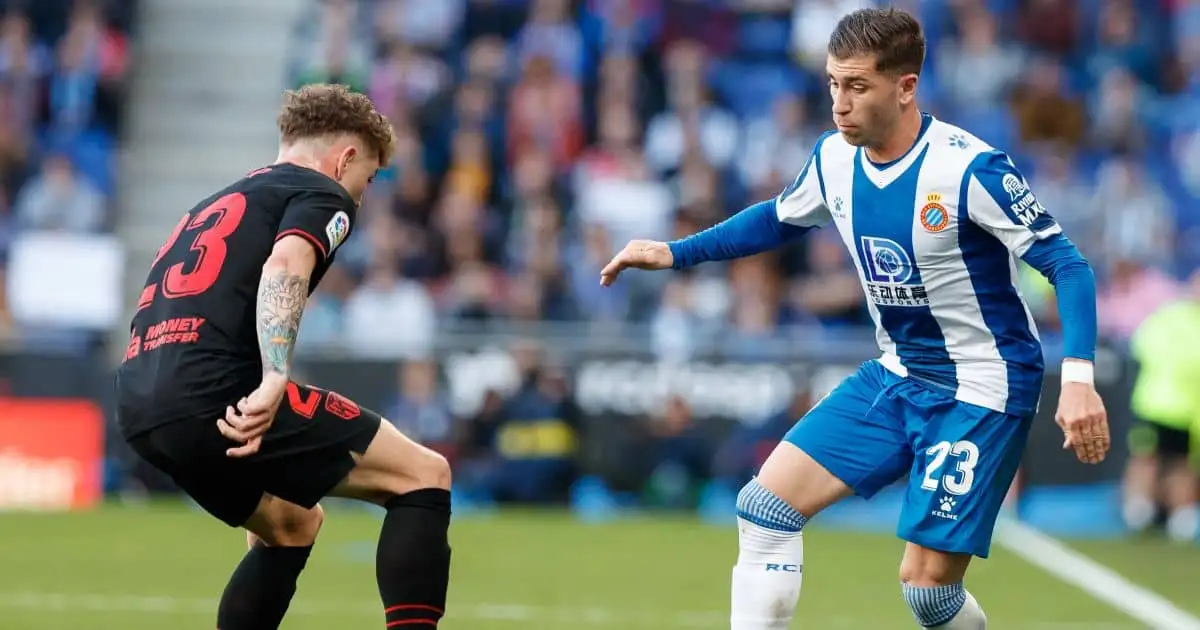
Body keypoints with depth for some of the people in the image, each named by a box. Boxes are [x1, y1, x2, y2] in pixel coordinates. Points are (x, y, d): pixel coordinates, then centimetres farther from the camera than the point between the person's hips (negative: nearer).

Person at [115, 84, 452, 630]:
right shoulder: (323, 195, 6)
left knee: (292, 525, 30)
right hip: (212, 395, -9)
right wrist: (275, 382, -27)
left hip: (139, 406, 9)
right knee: (424, 475, 0)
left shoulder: (215, 206, 32)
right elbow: (284, 268, -15)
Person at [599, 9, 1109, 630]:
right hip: (895, 377, 7)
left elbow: (1068, 266, -20)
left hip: (981, 390, -7)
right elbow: (779, 218, 21)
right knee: (764, 505, -4)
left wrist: (1078, 379, -32)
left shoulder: (968, 169, -22)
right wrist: (674, 253, 13)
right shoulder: (834, 158, -2)